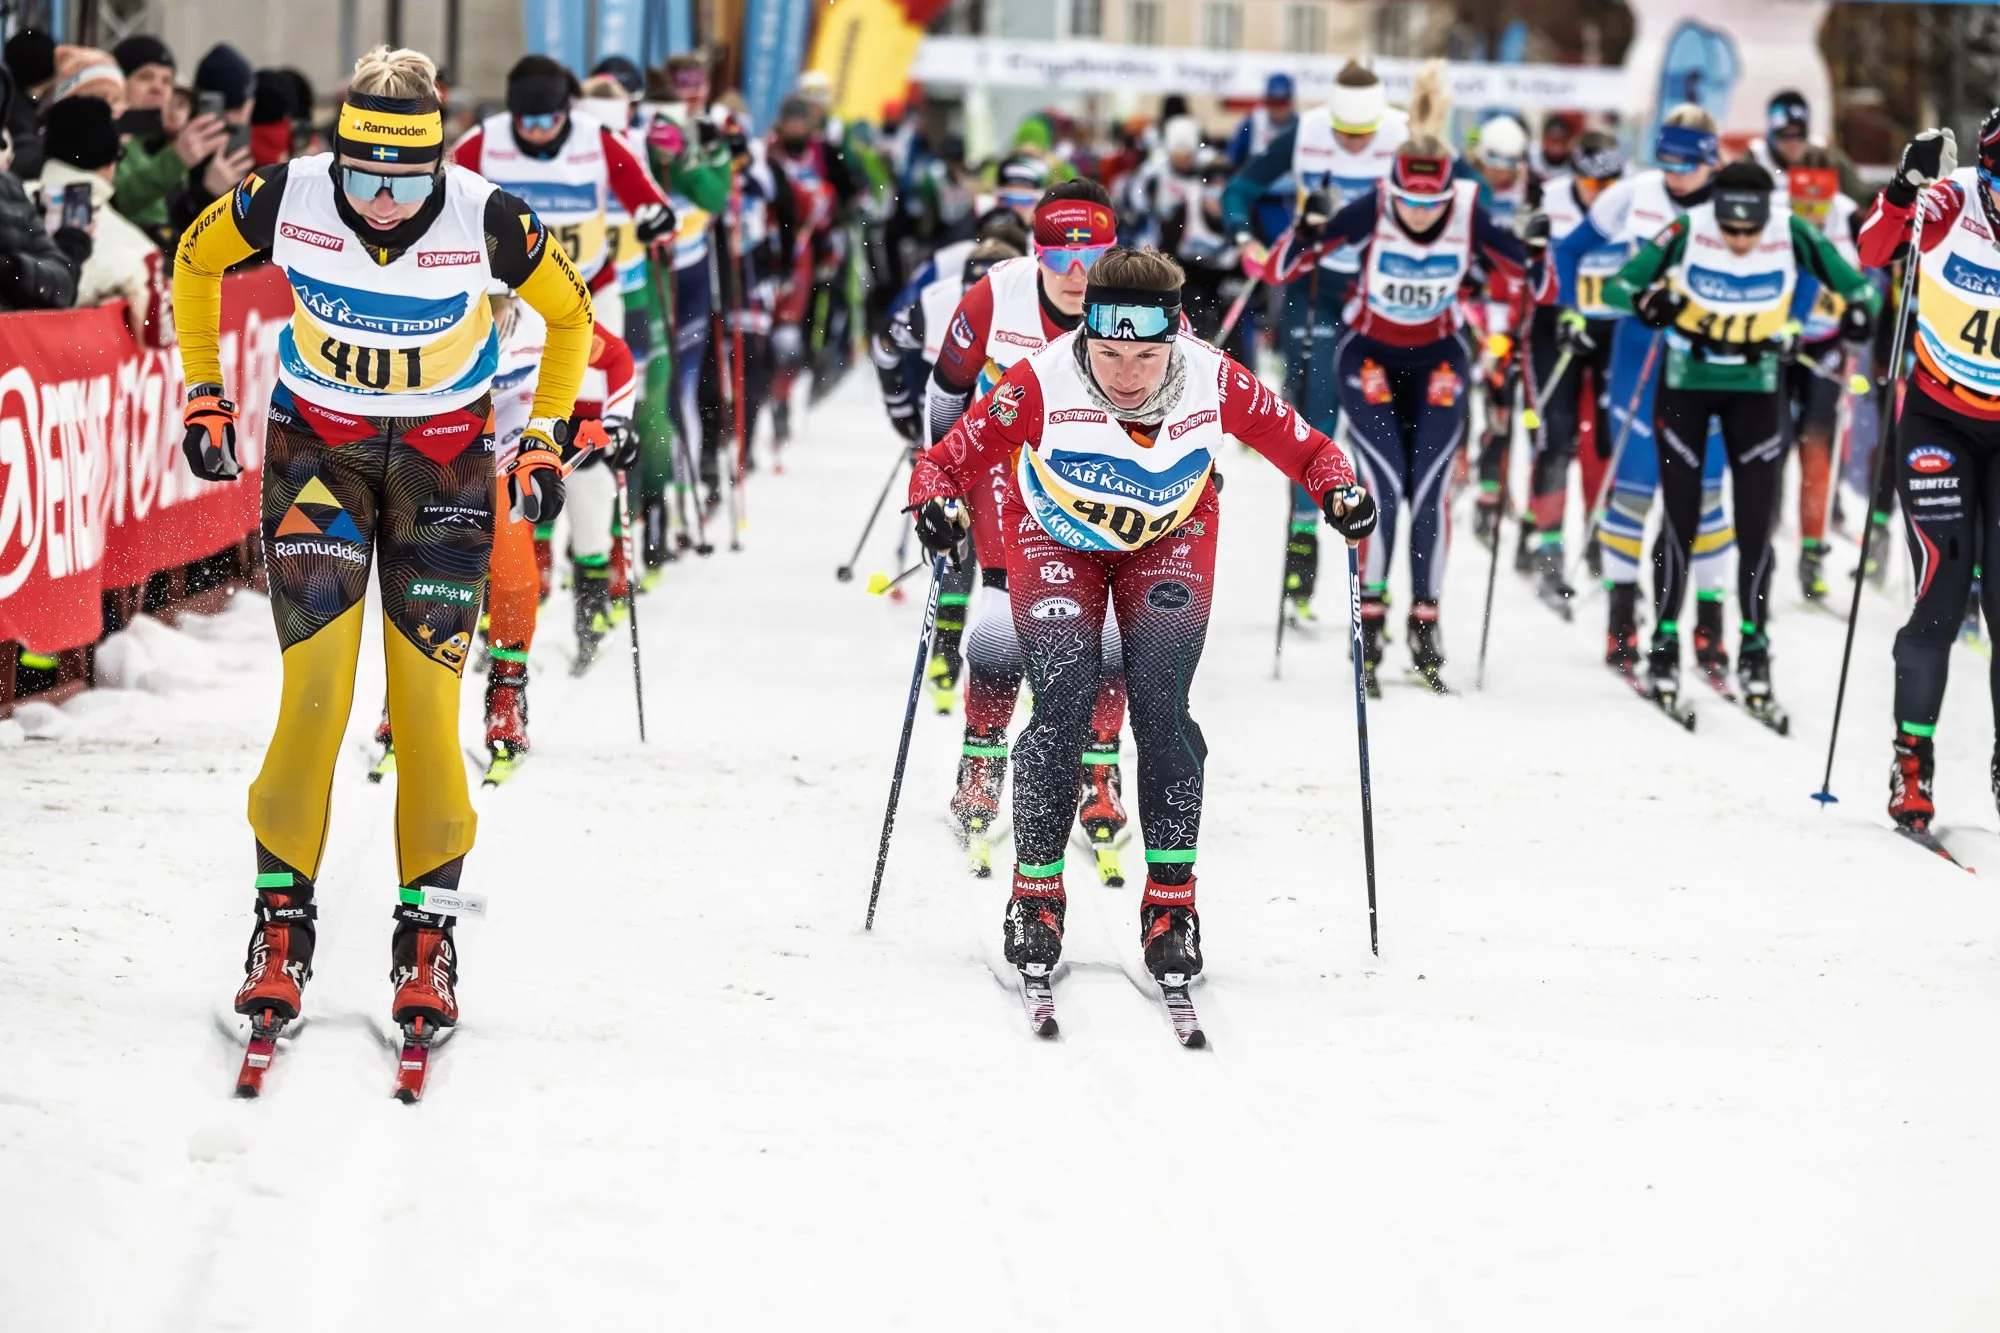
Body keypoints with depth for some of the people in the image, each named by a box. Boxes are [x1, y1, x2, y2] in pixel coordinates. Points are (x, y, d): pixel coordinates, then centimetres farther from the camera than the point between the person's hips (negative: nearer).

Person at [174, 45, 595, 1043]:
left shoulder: (485, 221, -22)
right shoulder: (287, 200, -19)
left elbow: (569, 312, 0)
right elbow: (195, 259, 4)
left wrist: (548, 439, -1)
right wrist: (203, 393, 3)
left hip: (445, 455, 0)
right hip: (316, 441, 0)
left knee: (427, 701, -6)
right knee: (314, 689, -12)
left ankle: (427, 935, 6)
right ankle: (282, 922, -1)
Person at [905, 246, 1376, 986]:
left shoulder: (1214, 383, -26)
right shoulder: (1042, 384, -32)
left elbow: (1301, 445, -13)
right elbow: (948, 458, -25)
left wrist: (1339, 487, -33)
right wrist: (936, 500, -46)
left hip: (1169, 542, 1)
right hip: (1055, 539, -1)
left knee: (1161, 707, -15)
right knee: (1063, 707, -16)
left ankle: (1171, 902, -4)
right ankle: (1036, 895, 1)